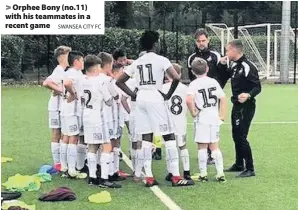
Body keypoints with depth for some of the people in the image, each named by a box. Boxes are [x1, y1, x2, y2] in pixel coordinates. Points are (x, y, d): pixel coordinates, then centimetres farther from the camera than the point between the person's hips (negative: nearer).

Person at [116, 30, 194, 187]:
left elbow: (119, 81, 14)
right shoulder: (161, 60, -4)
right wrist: (168, 95, -4)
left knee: (146, 138, 8)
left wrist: (133, 95, 12)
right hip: (155, 98, -6)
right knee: (169, 136, 0)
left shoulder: (137, 62, 12)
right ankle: (176, 177, -1)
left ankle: (149, 177, 7)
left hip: (140, 99, 6)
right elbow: (176, 78, -17)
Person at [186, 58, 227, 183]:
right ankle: (220, 173, 9)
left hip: (202, 118, -4)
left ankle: (203, 174, 10)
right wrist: (222, 116, 10)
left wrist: (193, 113, -11)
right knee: (214, 146, 12)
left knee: (202, 147, 5)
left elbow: (189, 100, -25)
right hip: (214, 117, 4)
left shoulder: (194, 84, -8)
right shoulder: (213, 82, 6)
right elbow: (223, 99, 4)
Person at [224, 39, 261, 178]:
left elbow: (258, 87, -22)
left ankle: (250, 169, -1)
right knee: (236, 136, 17)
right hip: (237, 106, 10)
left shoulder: (248, 67, -19)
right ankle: (239, 165, 31)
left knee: (241, 137, -9)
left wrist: (249, 95, -38)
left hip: (246, 107, -10)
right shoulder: (234, 65, 8)